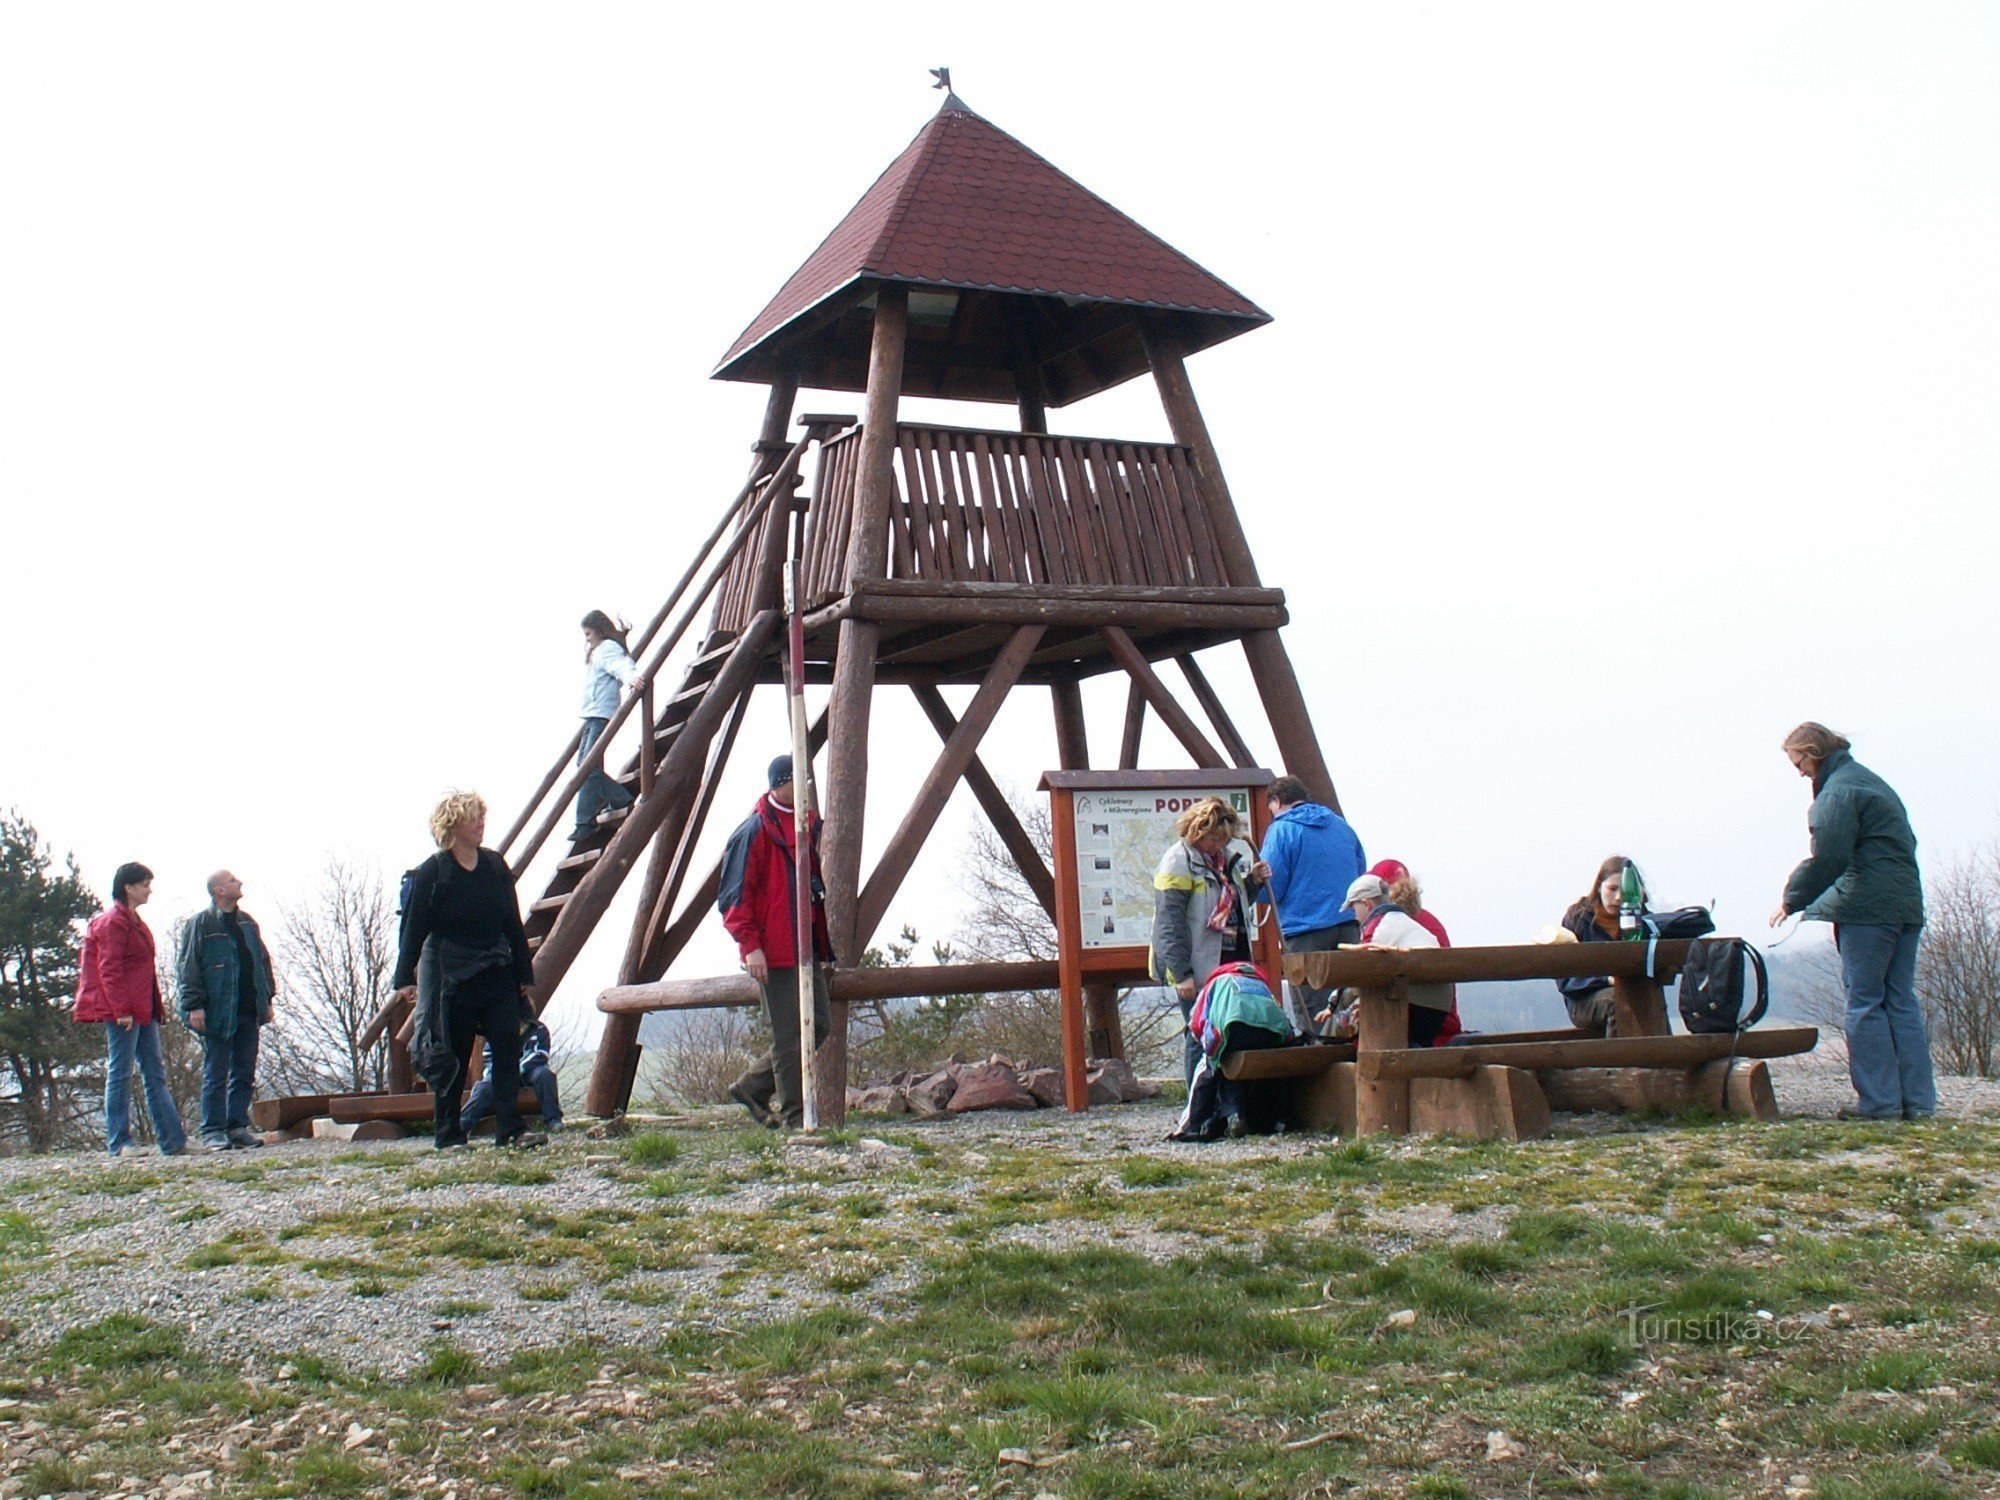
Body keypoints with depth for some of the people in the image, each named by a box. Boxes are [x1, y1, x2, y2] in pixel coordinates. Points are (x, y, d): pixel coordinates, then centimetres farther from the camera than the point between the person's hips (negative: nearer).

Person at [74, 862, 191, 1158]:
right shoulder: (113, 922, -11)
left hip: (143, 1010, 10)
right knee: (120, 1074, -5)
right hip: (122, 1011, -10)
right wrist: (122, 1009, -22)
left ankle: (175, 1141, 11)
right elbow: (109, 970, -17)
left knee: (155, 1074, 9)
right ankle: (118, 1143, -1)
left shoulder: (133, 922, 19)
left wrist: (156, 1007, 19)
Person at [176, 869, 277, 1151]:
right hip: (218, 1014, -6)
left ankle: (238, 1127, 15)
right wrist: (194, 1006, -14)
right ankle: (213, 1132, 1)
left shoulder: (247, 923, 15)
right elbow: (189, 968, -8)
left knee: (245, 1073, 8)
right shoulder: (200, 924, -5)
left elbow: (262, 961, 21)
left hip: (248, 1011, 6)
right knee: (215, 1074, -2)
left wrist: (267, 998, 15)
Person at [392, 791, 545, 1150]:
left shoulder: (496, 866, 8)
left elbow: (513, 925, 12)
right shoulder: (432, 873, -6)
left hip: (497, 973, 4)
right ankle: (448, 1134, 10)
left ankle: (510, 1128, -6)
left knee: (508, 1045, -7)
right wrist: (405, 979, -12)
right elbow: (413, 928, -6)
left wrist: (525, 975, 12)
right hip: (450, 974, -4)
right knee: (452, 1056, 1)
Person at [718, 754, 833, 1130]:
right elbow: (734, 895, -13)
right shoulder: (754, 831, -10)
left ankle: (753, 1087, 20)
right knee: (789, 1033, -6)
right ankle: (794, 1114, 2)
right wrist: (749, 945, -20)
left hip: (807, 946, 9)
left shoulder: (807, 824, 15)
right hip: (774, 951, -8)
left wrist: (824, 939, 20)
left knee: (819, 1024, 9)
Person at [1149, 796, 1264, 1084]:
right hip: (1198, 970, -7)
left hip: (1232, 963, 7)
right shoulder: (1178, 861, -11)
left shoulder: (1227, 855, 12)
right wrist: (1181, 973, -20)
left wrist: (1255, 883, 6)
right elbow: (1169, 923, -16)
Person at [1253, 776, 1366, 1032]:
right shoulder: (1342, 825, 15)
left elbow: (1272, 889, -9)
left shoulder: (1281, 830, -4)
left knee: (1313, 1015, -4)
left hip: (1306, 934, -6)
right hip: (1349, 928, 6)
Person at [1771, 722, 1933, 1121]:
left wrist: (1791, 900, -6)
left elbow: (1828, 858, -17)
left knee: (1865, 1002, -5)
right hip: (1906, 904, 9)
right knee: (1901, 1001, 9)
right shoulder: (1872, 782, 22)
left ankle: (1879, 1100, -6)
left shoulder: (1839, 792, -9)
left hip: (1866, 907, -9)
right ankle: (1918, 1100, 7)